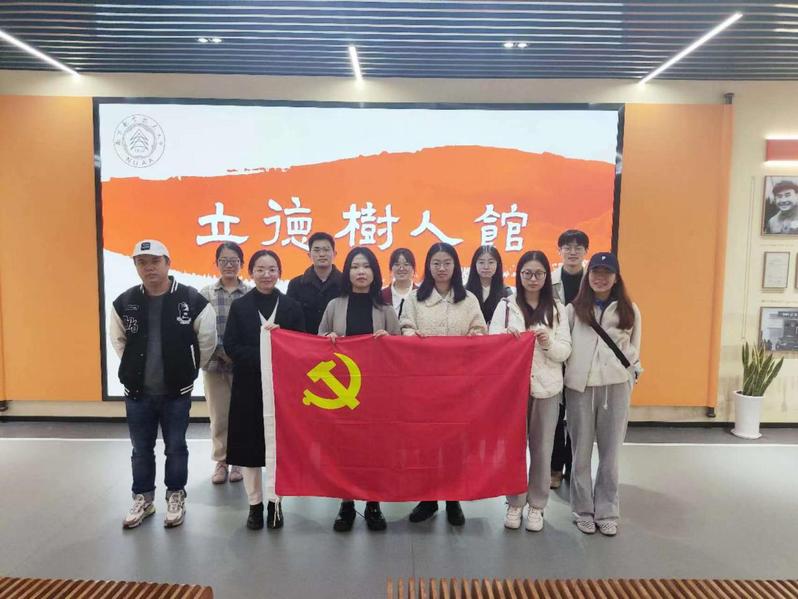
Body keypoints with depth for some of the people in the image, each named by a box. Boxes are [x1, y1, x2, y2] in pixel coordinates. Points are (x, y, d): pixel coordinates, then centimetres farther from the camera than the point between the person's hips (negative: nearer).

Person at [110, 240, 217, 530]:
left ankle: (176, 497, 27)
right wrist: (135, 368, 12)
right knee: (141, 449, 15)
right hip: (137, 391, 3)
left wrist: (187, 370, 5)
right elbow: (118, 340, 15)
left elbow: (207, 339, -2)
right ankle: (143, 498, 32)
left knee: (176, 447, 10)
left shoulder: (192, 300, -11)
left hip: (177, 391, -2)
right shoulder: (124, 302, -1)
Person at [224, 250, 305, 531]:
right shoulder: (239, 306, 3)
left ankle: (275, 502, 21)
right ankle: (255, 504, 21)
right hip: (248, 386, 0)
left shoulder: (292, 306, 2)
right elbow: (231, 346, -5)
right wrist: (261, 356, -17)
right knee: (249, 445, 5)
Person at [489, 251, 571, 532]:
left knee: (542, 448, 7)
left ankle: (537, 506, 23)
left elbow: (565, 351, 1)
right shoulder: (505, 305, 2)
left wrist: (548, 343, -19)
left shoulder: (557, 308, 4)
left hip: (546, 387, 1)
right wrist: (505, 337, -22)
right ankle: (514, 503, 23)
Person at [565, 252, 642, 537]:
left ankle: (607, 512, 22)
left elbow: (634, 349, 12)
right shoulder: (573, 309, 2)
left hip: (616, 388, 1)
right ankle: (583, 511, 22)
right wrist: (564, 379, -2)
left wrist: (630, 377, 7)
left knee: (610, 454, 8)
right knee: (581, 454, 8)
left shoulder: (630, 310, 6)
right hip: (580, 388, -1)